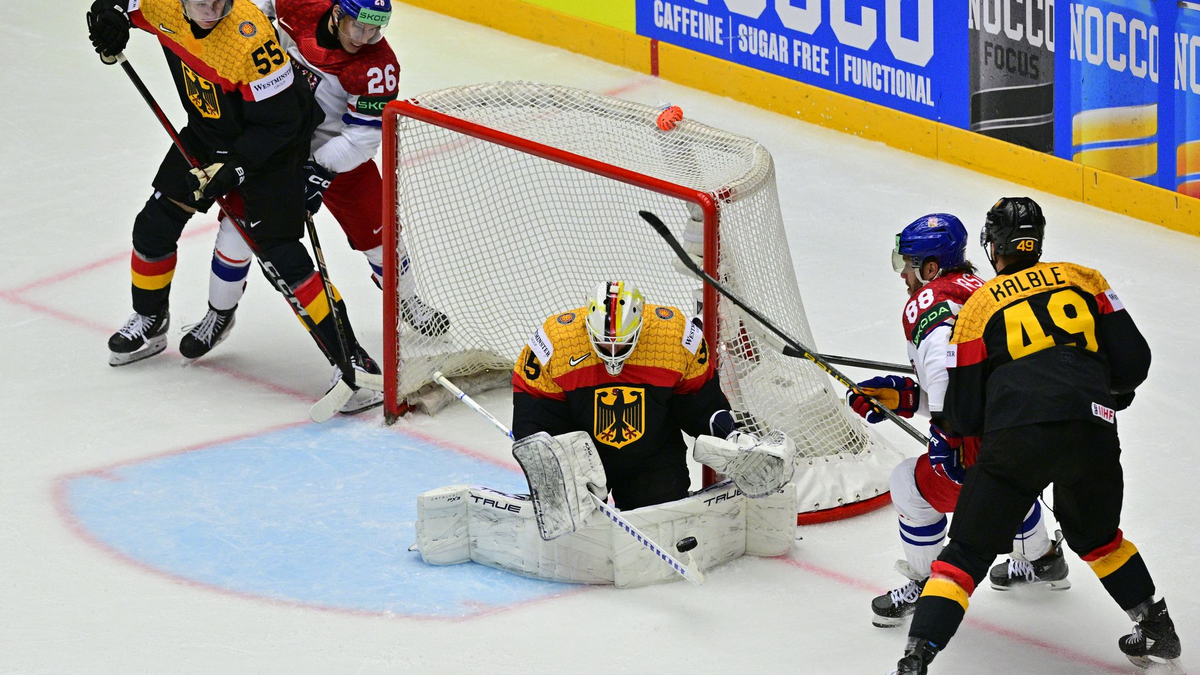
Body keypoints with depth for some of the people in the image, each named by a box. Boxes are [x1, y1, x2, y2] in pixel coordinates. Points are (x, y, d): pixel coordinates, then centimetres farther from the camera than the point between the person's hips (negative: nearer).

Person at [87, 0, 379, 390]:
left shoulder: (249, 36, -35)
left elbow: (278, 119, -28)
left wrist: (232, 168, -30)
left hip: (271, 143, -7)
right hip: (206, 133, 7)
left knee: (279, 252, -16)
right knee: (155, 224, 10)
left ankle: (350, 358, -13)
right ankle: (148, 322, 37)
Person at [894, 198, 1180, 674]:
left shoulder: (979, 306, 13)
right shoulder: (1083, 280, 18)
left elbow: (963, 414, 10)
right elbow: (1133, 359, 12)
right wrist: (1112, 395, 32)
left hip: (1016, 438, -2)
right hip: (1092, 434, 2)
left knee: (967, 552, 5)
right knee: (1096, 536, 30)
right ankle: (1157, 629, 36)